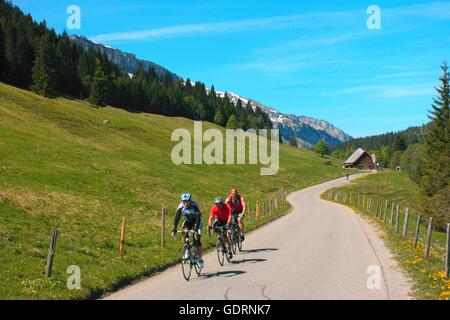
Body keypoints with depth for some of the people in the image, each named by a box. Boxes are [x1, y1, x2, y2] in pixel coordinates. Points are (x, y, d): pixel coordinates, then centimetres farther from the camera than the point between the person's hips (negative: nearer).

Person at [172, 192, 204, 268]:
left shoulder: (194, 206, -30)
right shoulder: (181, 207, -22)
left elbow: (198, 217, -36)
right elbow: (177, 218, -22)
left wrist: (196, 228, -49)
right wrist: (174, 229, -31)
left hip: (196, 222, -3)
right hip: (187, 221, 3)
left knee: (197, 240, -14)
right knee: (184, 232, -28)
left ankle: (200, 259, -1)